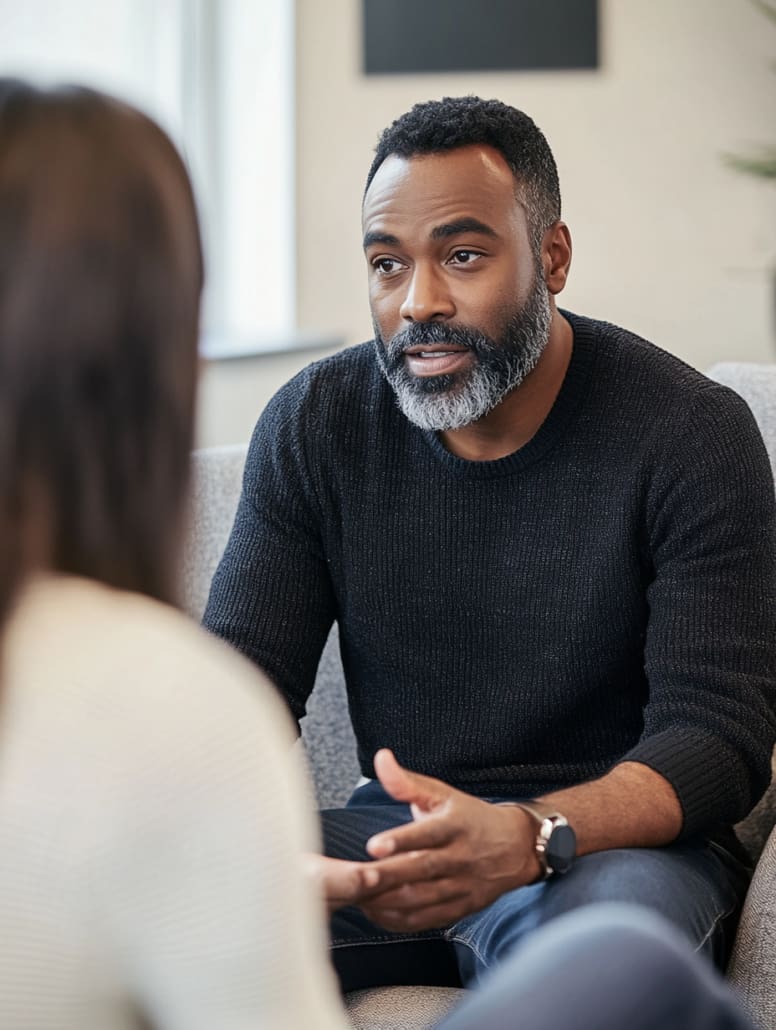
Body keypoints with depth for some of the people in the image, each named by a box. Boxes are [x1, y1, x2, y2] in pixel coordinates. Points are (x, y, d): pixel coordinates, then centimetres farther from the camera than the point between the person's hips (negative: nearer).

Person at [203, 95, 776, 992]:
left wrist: (528, 838, -36)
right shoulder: (315, 423, 1)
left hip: (619, 845, -2)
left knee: (617, 911, -38)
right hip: (400, 835, 3)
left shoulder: (692, 435, -10)